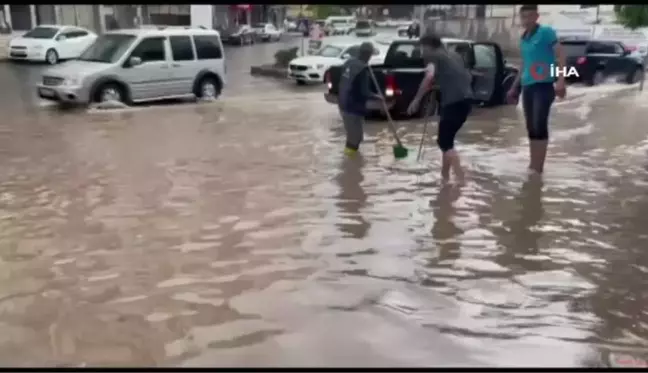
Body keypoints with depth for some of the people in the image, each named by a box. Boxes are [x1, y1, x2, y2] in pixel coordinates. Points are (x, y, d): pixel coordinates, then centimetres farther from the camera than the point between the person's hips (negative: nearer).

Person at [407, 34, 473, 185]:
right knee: (446, 139, 21)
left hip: (453, 101, -8)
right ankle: (444, 176, 28)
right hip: (466, 99, 8)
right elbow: (468, 77, 32)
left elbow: (429, 76, -17)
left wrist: (416, 100, -14)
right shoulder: (454, 55, 26)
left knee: (444, 142, -3)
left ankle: (460, 180, -11)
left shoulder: (432, 56, 2)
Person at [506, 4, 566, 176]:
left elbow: (560, 56, -10)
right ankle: (532, 165, 15)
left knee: (539, 126, -12)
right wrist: (514, 87, 27)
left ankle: (539, 167, -8)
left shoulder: (546, 32, -4)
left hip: (544, 85, -7)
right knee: (531, 128, 8)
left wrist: (561, 80, -22)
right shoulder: (523, 39, 16)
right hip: (527, 87, 7)